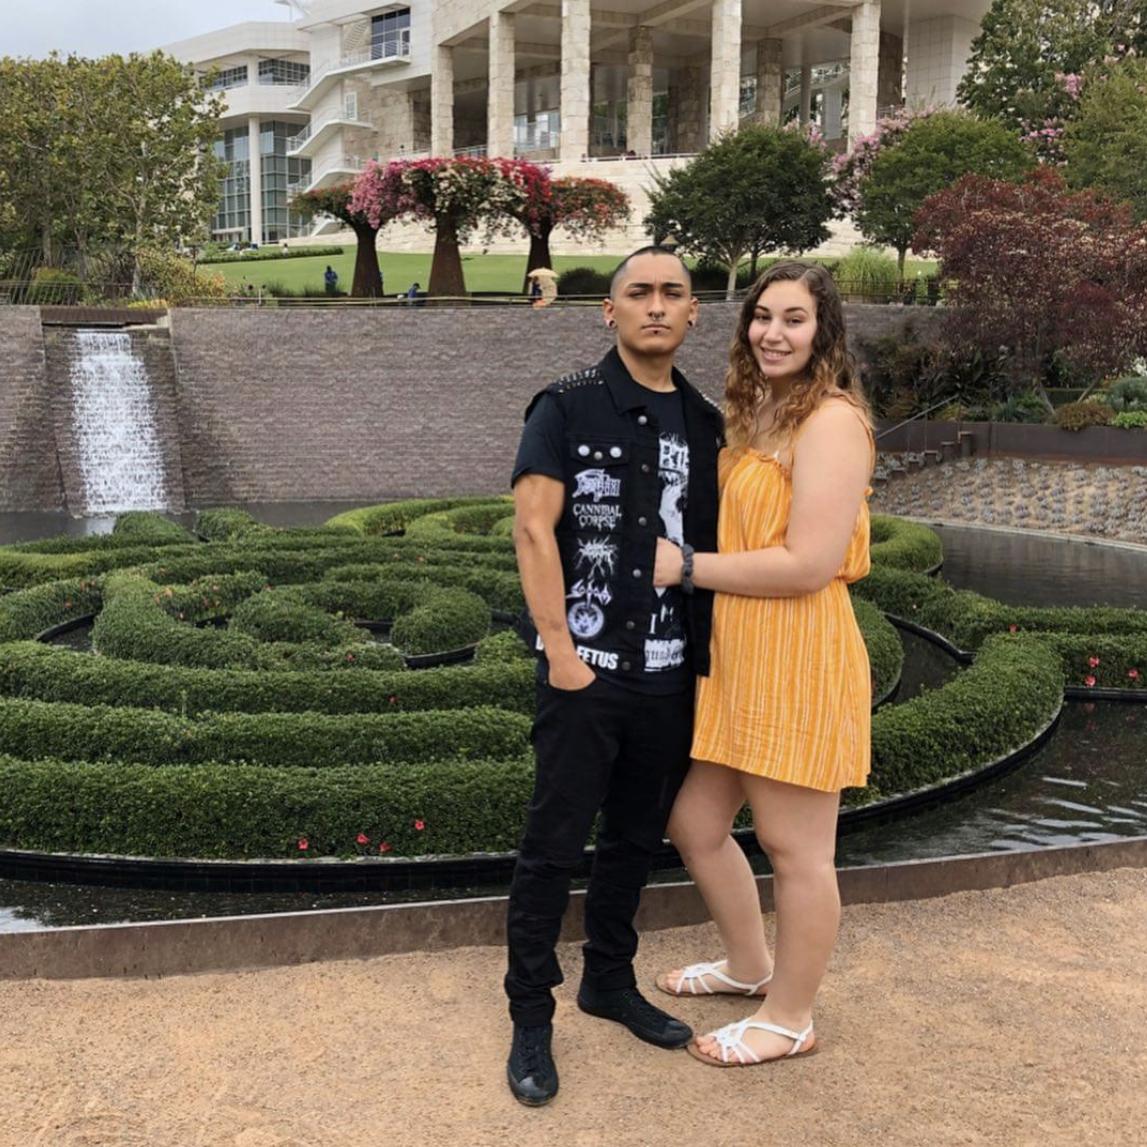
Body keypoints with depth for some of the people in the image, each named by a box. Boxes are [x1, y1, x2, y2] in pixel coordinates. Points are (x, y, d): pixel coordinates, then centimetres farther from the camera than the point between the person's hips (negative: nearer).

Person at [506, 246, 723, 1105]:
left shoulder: (705, 422, 9)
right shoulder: (568, 408, -5)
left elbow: (714, 543, 12)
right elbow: (533, 529, -11)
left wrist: (708, 653, 6)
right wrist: (559, 649, -15)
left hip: (673, 674, 5)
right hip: (587, 670, -5)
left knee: (637, 840, 16)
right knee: (554, 846, 2)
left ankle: (611, 982, 34)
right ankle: (531, 1017, 17)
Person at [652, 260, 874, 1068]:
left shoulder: (832, 420, -13)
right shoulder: (758, 418, 15)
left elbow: (809, 562, -21)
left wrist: (684, 567, -16)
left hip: (798, 660, -9)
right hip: (735, 655, 9)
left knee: (796, 848, 6)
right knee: (695, 823, 17)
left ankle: (790, 1017, 25)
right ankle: (749, 967, 40)